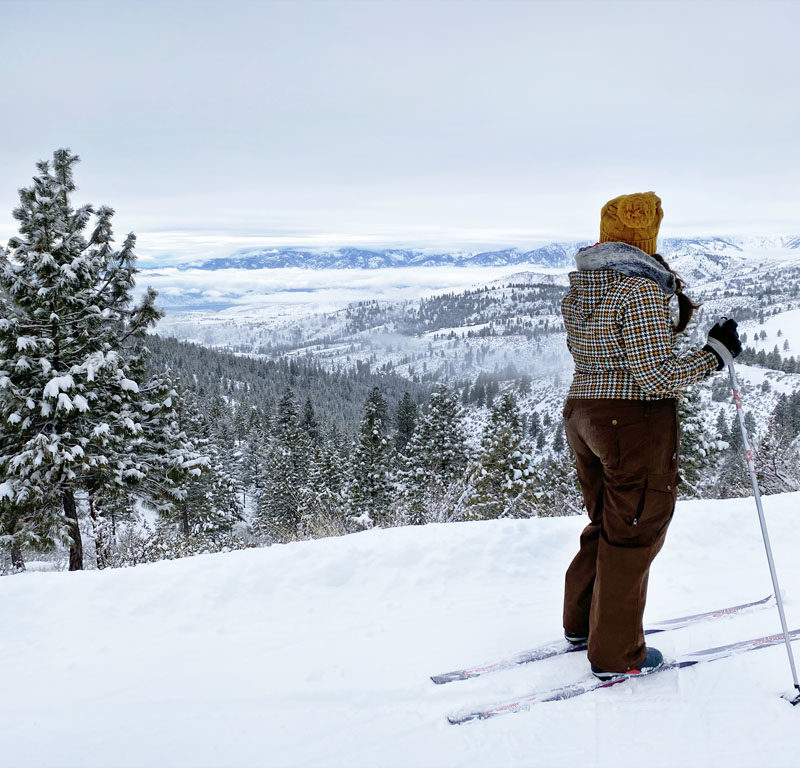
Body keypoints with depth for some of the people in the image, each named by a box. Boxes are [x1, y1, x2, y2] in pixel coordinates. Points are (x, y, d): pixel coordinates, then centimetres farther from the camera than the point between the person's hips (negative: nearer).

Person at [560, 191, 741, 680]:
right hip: (636, 425, -8)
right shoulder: (642, 290, -19)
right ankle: (616, 654, 15)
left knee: (606, 524, 23)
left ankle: (581, 622, 36)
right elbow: (657, 377, -22)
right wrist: (716, 352, -12)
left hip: (583, 414, 9)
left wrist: (673, 321, 14)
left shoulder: (579, 290, 8)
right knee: (633, 535, 4)